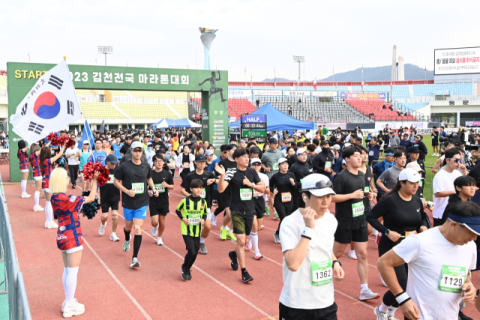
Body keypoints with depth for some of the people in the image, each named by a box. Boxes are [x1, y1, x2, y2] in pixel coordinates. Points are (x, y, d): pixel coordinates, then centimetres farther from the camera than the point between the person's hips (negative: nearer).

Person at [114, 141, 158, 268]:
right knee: (128, 226, 19)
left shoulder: (146, 166, 0)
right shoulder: (124, 166, -9)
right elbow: (116, 181, -3)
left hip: (142, 202, 0)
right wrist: (127, 191, -16)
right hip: (128, 202, 0)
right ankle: (127, 239, 56)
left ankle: (135, 258, -5)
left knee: (138, 228, -9)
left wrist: (153, 188, 1)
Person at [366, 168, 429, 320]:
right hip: (392, 248, -7)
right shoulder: (390, 200, -15)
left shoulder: (417, 201, 5)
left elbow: (423, 218, 22)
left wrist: (424, 226, 0)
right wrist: (387, 231, -21)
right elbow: (370, 216, -13)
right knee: (402, 286, -12)